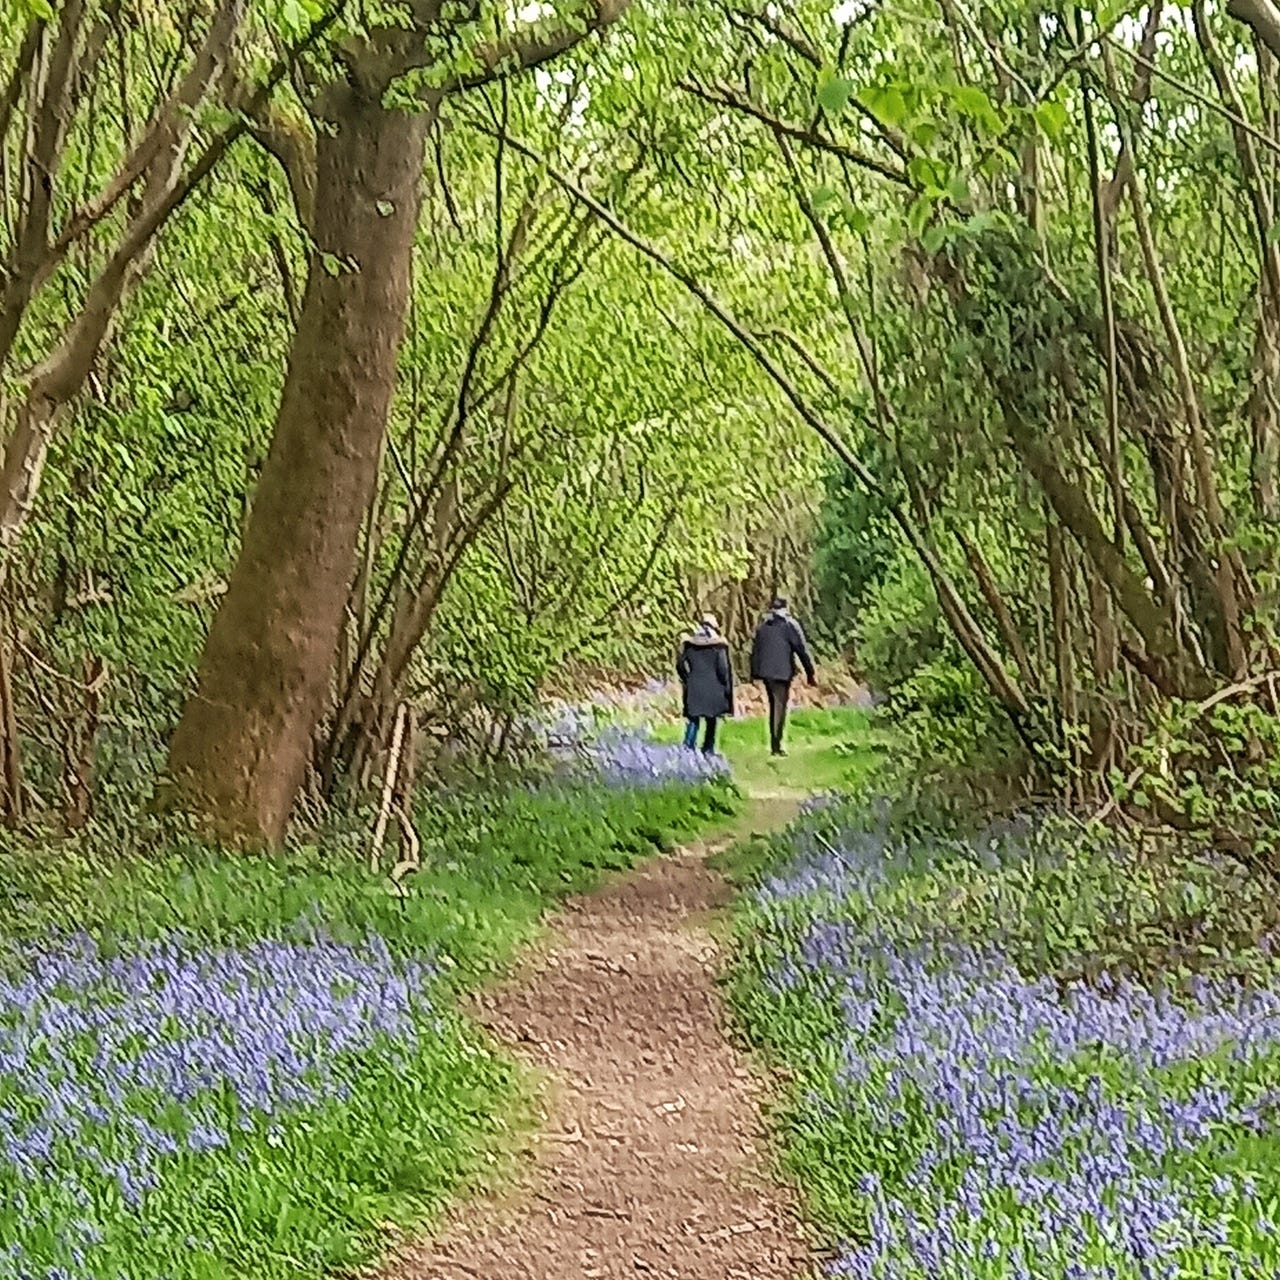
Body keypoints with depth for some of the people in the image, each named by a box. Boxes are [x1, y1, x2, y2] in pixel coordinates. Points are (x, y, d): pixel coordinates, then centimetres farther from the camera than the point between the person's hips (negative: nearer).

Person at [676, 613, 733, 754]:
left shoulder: (689, 643, 2)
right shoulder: (718, 644, -8)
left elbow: (680, 664, 3)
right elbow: (723, 667, -11)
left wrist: (687, 679, 15)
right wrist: (726, 686, 2)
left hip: (693, 688, 2)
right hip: (713, 688, -2)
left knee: (693, 719, 9)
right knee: (711, 721, 11)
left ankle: (688, 747, -3)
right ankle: (708, 750, 12)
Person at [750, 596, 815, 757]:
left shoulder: (762, 626, 12)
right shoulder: (790, 625, -5)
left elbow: (755, 650, 14)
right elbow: (802, 649, -6)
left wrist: (754, 673, 19)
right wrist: (810, 673, -1)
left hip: (765, 671, 6)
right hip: (781, 671, -6)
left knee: (774, 706, 16)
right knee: (779, 706, -2)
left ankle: (775, 743, 19)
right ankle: (776, 745, -6)